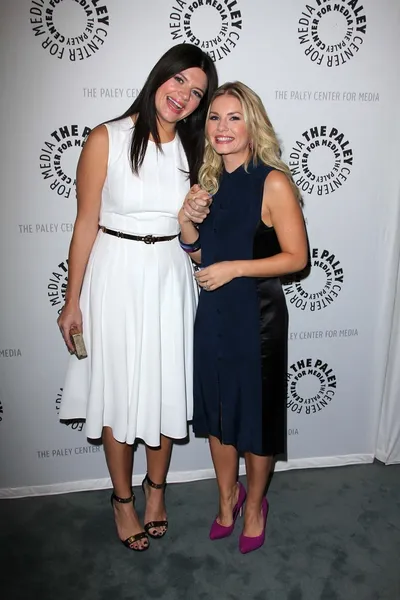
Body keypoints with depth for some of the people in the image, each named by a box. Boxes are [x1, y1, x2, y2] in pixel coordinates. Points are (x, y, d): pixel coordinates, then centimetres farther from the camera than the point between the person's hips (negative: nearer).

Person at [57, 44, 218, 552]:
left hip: (171, 278, 4)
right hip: (116, 276, -3)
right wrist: (72, 300, -6)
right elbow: (86, 223, -7)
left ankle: (156, 488, 37)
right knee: (117, 391, 8)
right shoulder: (107, 139, -8)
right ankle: (122, 497, 32)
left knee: (166, 389, 12)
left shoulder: (192, 148, 5)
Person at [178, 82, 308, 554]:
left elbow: (297, 257, -12)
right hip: (213, 312, 6)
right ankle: (227, 498, 41)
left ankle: (255, 504, 37)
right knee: (217, 413, 17)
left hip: (257, 315, -5)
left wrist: (235, 268, -19)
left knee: (256, 414, 11)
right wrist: (185, 223, -7)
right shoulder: (208, 180, 6)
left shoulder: (273, 183, -13)